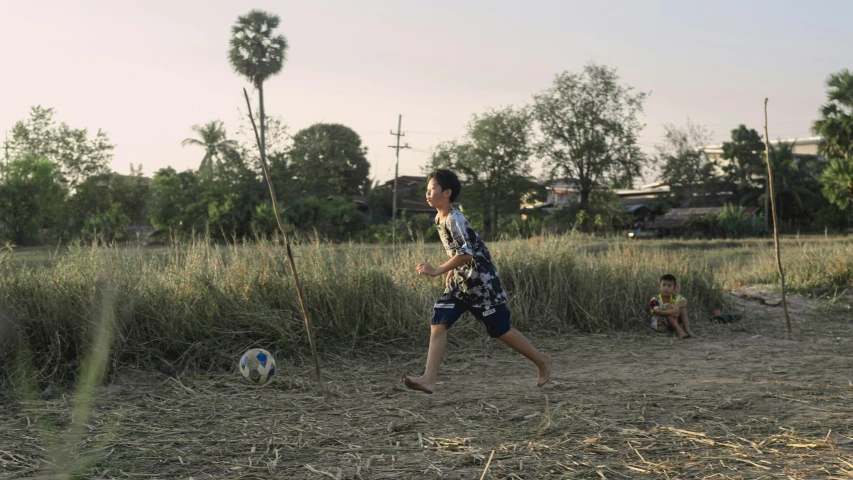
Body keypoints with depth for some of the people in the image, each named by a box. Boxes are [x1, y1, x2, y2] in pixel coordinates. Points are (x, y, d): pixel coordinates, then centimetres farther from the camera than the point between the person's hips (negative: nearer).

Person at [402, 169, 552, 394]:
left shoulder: (454, 219, -21)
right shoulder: (439, 219, 7)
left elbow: (467, 254, -31)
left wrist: (438, 271, -31)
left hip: (481, 282, -8)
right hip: (460, 282, 8)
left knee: (500, 330, 2)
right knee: (438, 323, -7)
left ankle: (542, 361, 22)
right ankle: (429, 379, -11)